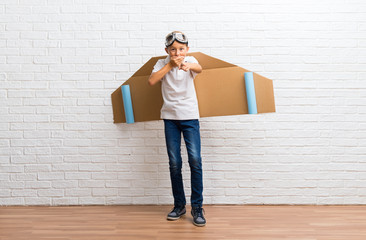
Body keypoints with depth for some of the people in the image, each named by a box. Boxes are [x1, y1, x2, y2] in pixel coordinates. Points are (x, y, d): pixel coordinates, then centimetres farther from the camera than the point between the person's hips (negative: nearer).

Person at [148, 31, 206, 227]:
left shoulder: (190, 60, 1)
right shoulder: (162, 64, 6)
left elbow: (199, 68, -23)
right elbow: (151, 81, -12)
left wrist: (188, 65, -46)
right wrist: (169, 65, -14)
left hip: (190, 116, -1)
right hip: (170, 117, 2)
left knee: (195, 160, -10)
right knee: (174, 163, 4)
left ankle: (197, 207, -1)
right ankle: (179, 205, 17)